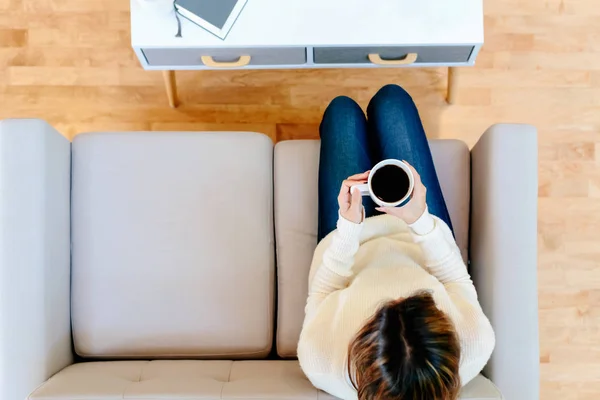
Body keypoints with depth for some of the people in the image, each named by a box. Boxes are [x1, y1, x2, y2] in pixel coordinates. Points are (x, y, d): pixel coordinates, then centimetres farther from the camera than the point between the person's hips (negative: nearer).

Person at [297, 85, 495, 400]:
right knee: (391, 99, 10)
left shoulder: (320, 363, -43)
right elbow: (456, 279, -22)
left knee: (343, 109, 13)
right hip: (420, 249, 1)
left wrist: (349, 227, -31)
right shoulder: (476, 347, -41)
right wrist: (422, 221, -35)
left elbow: (321, 292, -22)